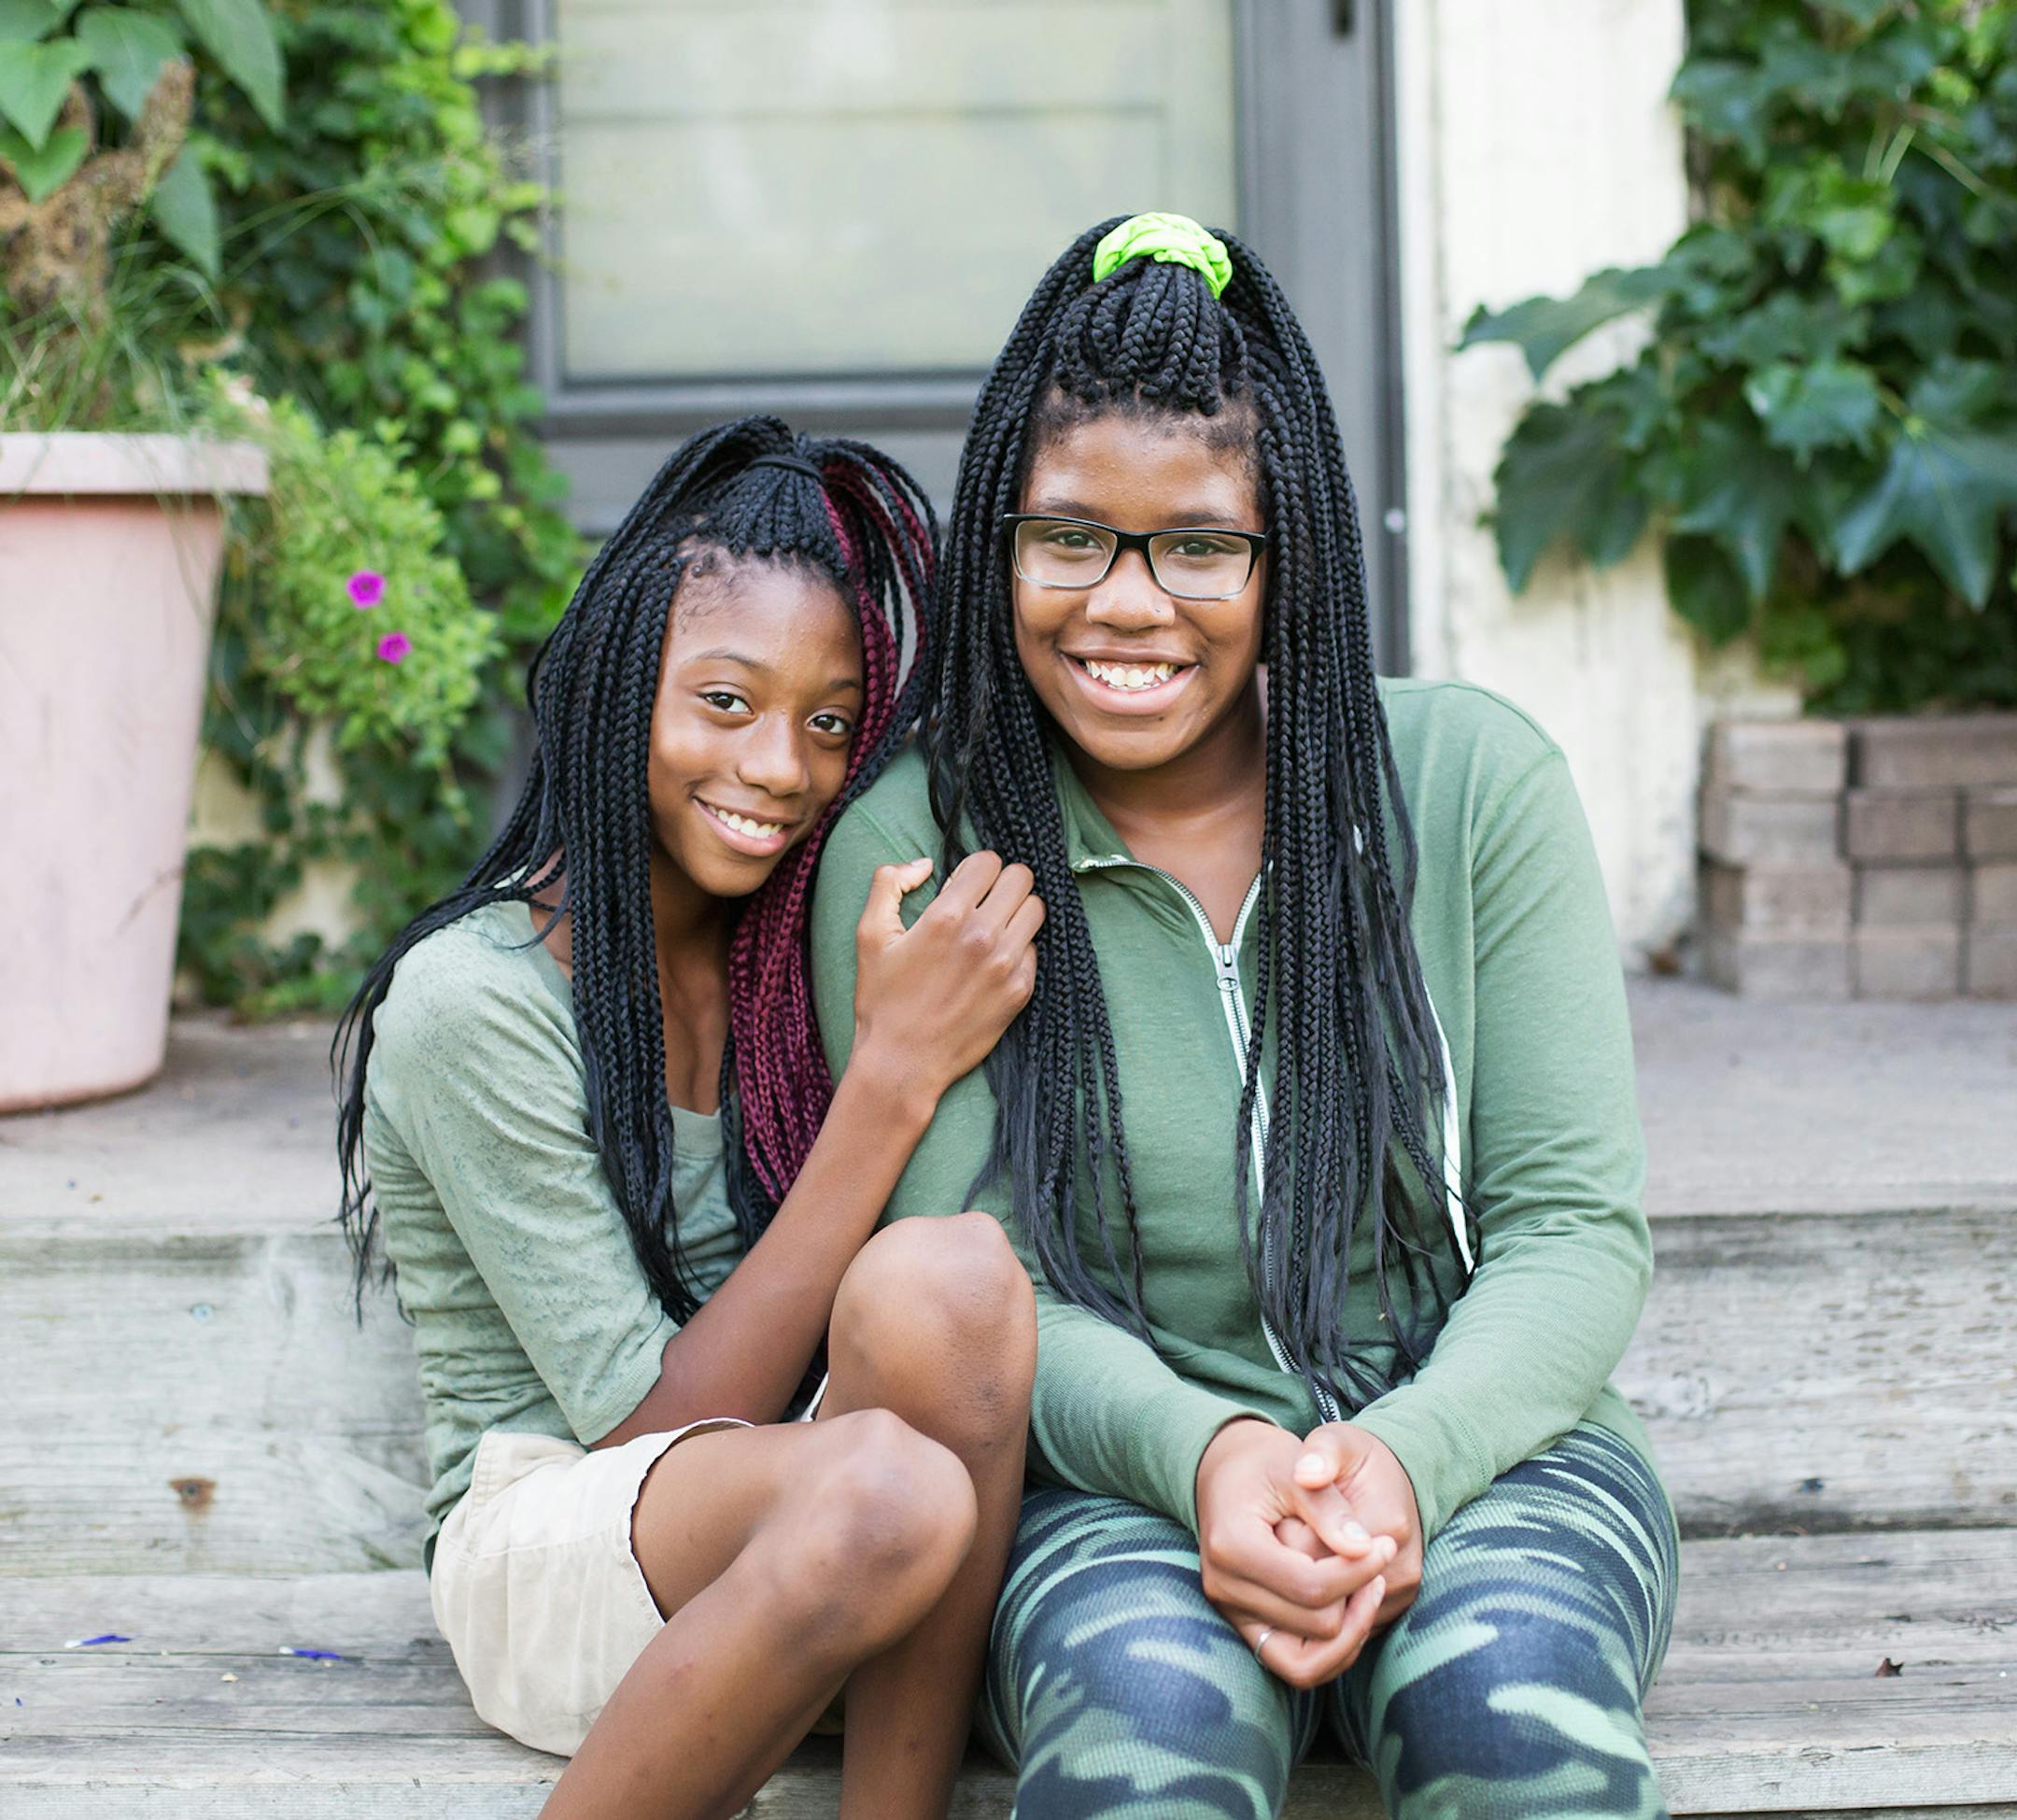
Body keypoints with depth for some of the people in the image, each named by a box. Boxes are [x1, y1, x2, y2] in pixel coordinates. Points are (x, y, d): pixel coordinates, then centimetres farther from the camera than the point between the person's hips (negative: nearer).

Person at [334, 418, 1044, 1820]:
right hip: (552, 1531, -4)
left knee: (952, 1272, -28)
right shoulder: (473, 1000, -14)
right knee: (885, 1491, -36)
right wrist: (895, 1074, -22)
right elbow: (653, 1426, -16)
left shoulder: (794, 943, 5)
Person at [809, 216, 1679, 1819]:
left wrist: (1408, 1457, -20)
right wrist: (1202, 1453, -23)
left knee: (1512, 1691, -32)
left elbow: (1577, 1224, -1)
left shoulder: (1474, 781, 1)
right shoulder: (912, 847, -1)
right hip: (1114, 1480, -1)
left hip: (1476, 1442, 1)